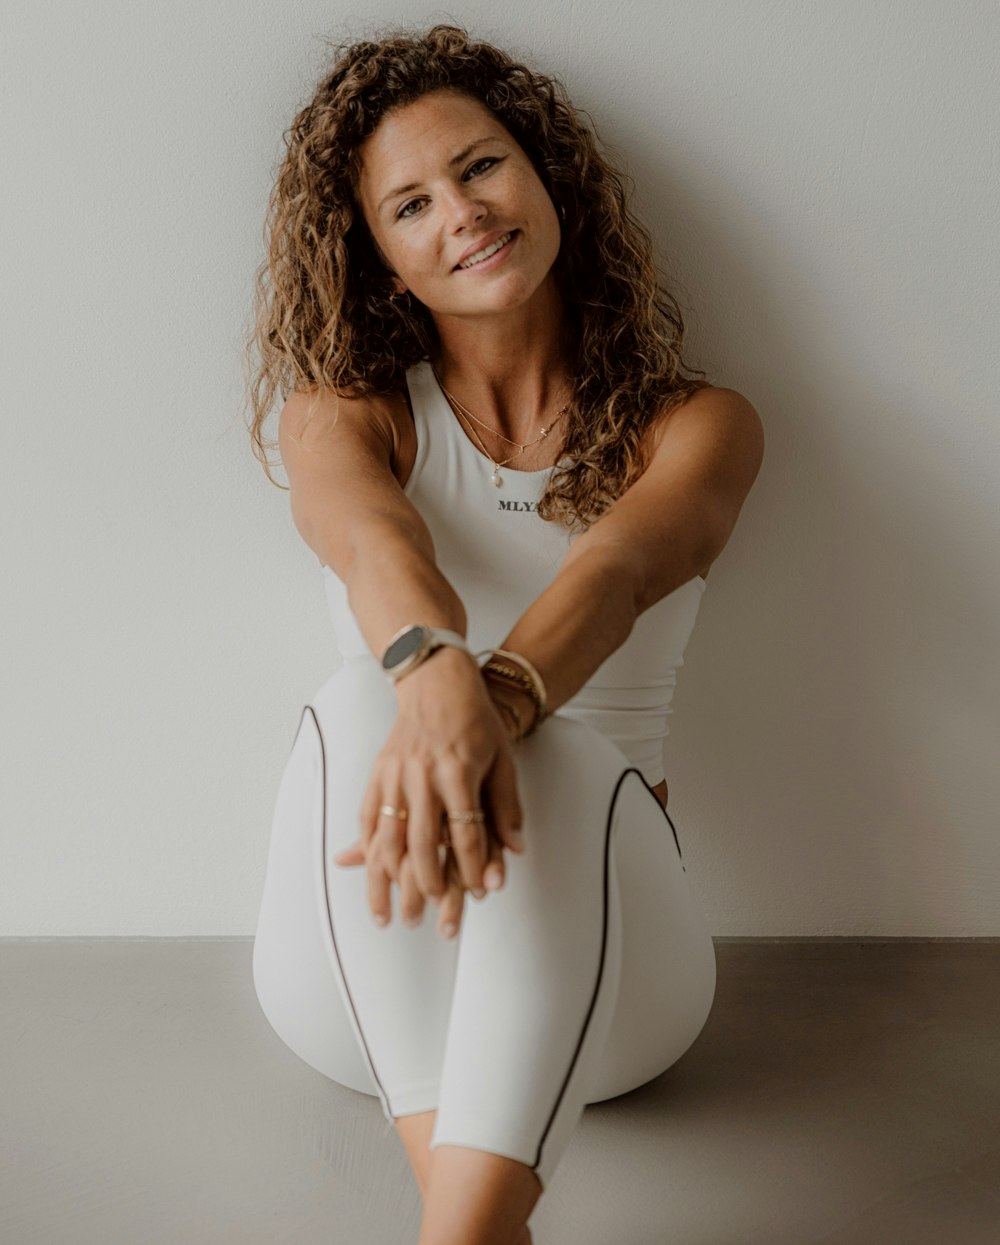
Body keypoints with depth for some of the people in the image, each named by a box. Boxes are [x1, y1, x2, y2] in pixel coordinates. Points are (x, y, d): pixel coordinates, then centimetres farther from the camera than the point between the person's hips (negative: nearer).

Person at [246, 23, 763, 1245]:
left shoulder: (695, 425, 3)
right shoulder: (344, 410, 4)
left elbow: (613, 575, -21)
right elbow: (367, 533, -21)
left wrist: (499, 704, -43)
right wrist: (434, 672, -45)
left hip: (596, 968, 0)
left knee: (560, 756, -34)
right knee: (359, 708, -32)